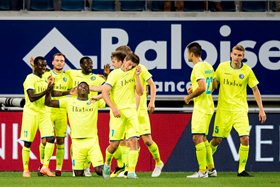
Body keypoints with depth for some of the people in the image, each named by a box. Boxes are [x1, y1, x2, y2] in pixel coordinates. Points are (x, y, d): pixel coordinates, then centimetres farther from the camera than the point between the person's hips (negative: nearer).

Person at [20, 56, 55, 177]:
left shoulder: (44, 80, 15)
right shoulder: (30, 79, -10)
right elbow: (32, 98, -21)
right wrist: (46, 91, -25)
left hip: (43, 113, 7)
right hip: (31, 112, -7)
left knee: (50, 138, -7)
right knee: (28, 142, -1)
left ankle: (45, 167, -1)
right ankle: (26, 170, 8)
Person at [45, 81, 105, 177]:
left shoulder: (95, 102, 9)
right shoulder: (69, 101, 9)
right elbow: (48, 103, 9)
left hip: (92, 140, -1)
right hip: (77, 141, 1)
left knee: (99, 170, -12)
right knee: (78, 174, -1)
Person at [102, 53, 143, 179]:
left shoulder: (134, 73, 9)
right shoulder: (115, 74, -4)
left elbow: (140, 92, 2)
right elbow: (105, 93, -10)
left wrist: (137, 76, -7)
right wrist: (113, 108, -20)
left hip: (131, 111, 3)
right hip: (118, 112, -3)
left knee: (134, 140, -13)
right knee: (114, 144, 0)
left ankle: (131, 171, -15)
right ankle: (107, 164, 28)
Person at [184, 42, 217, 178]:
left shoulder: (198, 67, -15)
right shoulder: (208, 66, 15)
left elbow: (202, 87, -24)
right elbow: (213, 86, 24)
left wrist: (189, 97, -10)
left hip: (201, 107, -10)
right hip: (208, 106, 10)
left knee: (197, 137, -11)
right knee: (203, 138, 16)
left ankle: (202, 171, -14)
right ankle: (211, 169, 17)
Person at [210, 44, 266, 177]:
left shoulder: (247, 71, -3)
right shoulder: (222, 67, -1)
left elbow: (255, 90, 5)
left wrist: (261, 109, 2)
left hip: (240, 109, -1)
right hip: (223, 109, 1)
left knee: (245, 139, -15)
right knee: (216, 140, 2)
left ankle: (242, 170, -5)